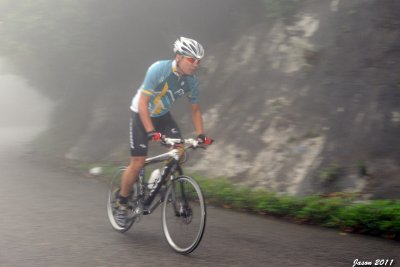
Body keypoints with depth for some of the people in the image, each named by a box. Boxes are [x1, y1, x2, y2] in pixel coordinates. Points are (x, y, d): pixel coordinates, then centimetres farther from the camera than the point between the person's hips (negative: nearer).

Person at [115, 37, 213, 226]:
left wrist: (200, 134, -13)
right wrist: (151, 131, -42)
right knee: (138, 163, -10)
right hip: (142, 114, -5)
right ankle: (121, 203, 8)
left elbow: (195, 109, 0)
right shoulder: (159, 70, -30)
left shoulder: (191, 81, -13)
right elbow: (143, 103, -32)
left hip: (163, 115, 5)